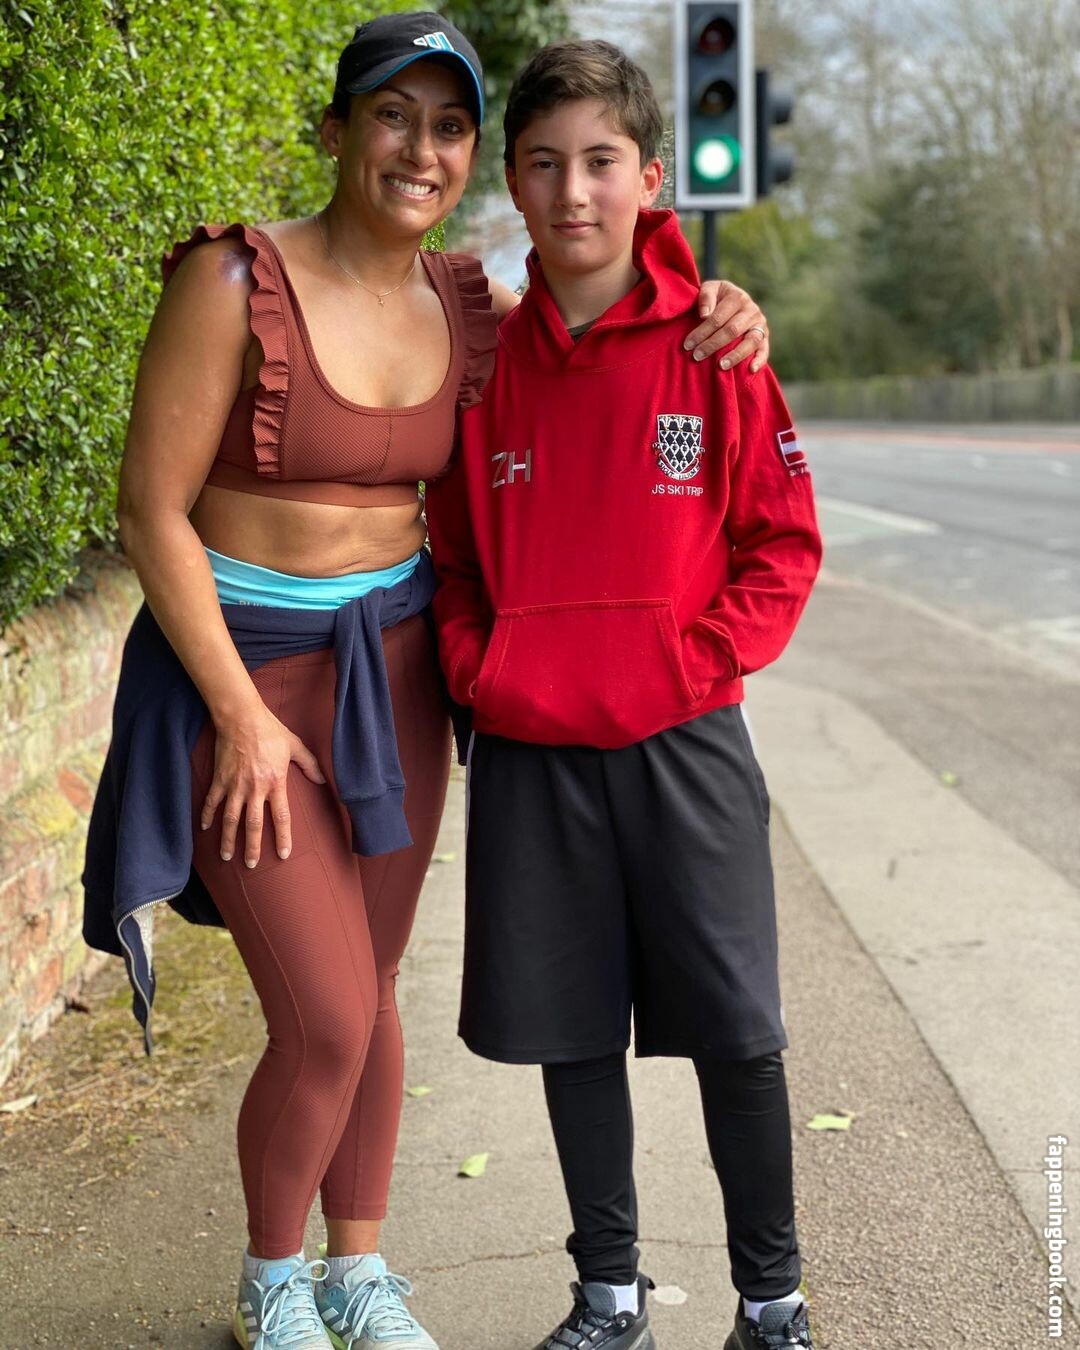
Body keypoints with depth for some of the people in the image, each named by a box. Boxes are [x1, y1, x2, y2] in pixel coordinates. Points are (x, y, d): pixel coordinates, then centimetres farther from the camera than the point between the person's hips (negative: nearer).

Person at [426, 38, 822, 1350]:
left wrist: (702, 662, -10)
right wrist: (478, 671, 0)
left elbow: (785, 541, 0)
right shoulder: (484, 360, 4)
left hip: (683, 748, -2)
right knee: (572, 1031, 11)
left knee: (734, 1032, 4)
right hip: (529, 758, 3)